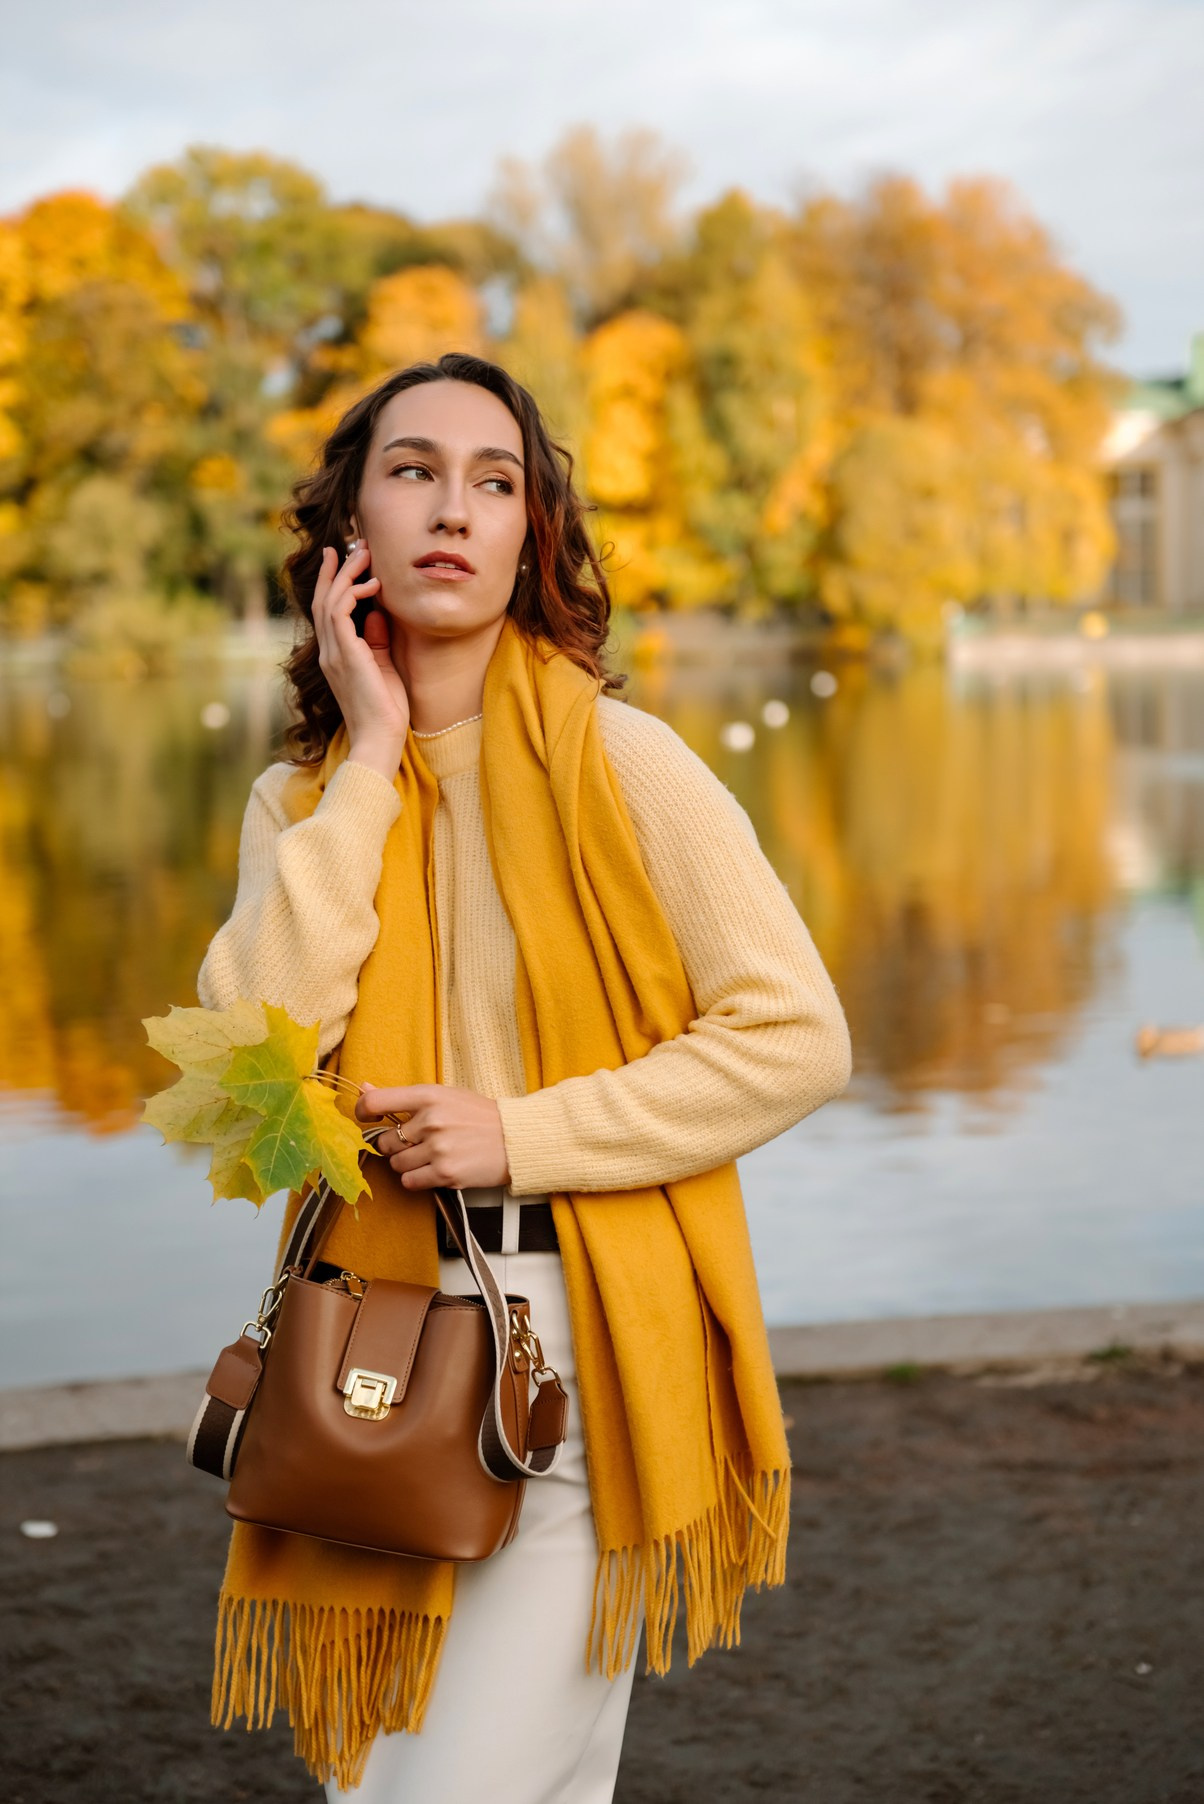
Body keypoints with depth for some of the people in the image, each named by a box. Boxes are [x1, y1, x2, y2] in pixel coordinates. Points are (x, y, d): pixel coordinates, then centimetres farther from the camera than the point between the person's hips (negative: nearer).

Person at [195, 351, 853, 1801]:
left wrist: (523, 1132, -14)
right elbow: (252, 1041, -10)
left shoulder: (621, 762, -6)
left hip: (585, 1346, -5)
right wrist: (371, 757, -8)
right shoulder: (303, 797, 8)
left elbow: (796, 1038, -8)